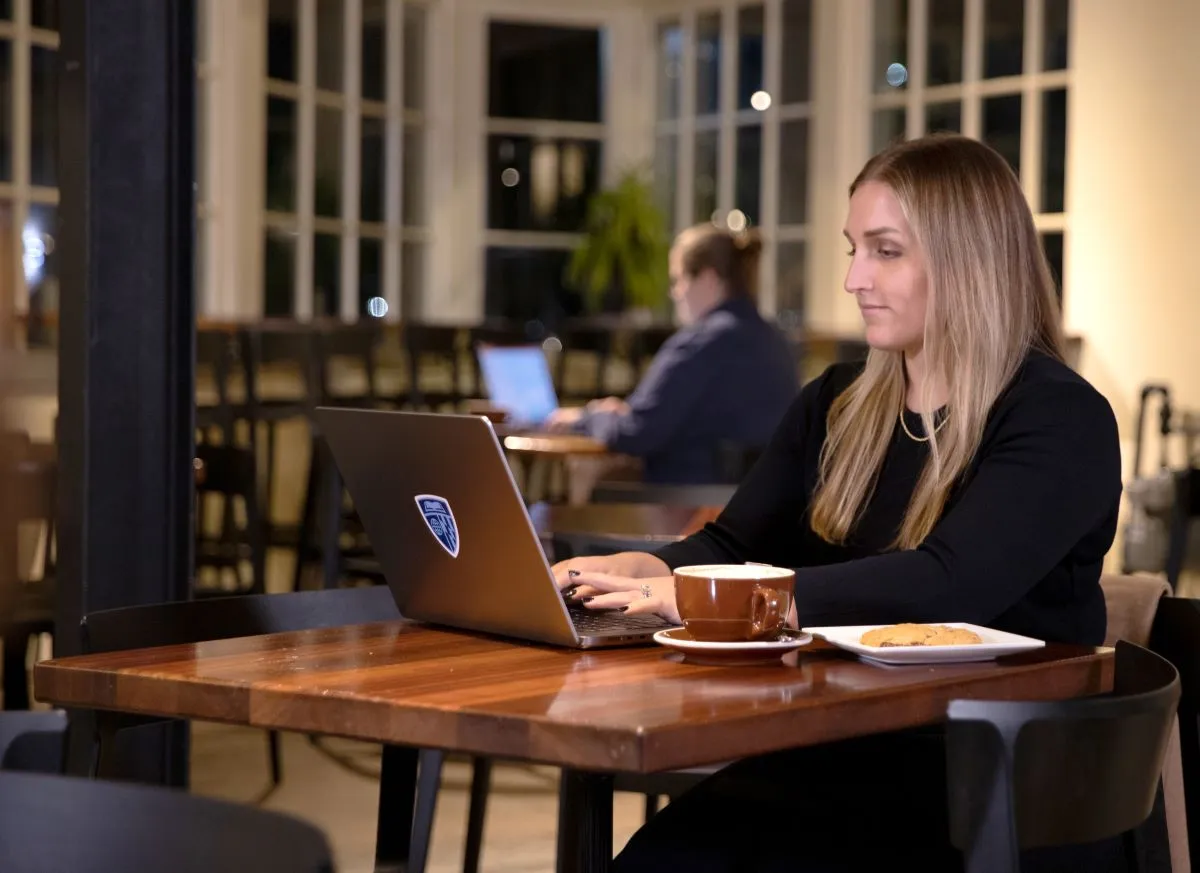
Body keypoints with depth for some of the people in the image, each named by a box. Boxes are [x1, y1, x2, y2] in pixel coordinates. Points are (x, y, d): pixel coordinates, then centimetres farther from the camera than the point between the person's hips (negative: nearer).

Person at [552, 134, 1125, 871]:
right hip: (841, 755, 5)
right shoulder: (838, 404, 14)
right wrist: (644, 572, -14)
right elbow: (735, 547, 10)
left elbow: (943, 587, -24)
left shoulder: (1061, 422, -9)